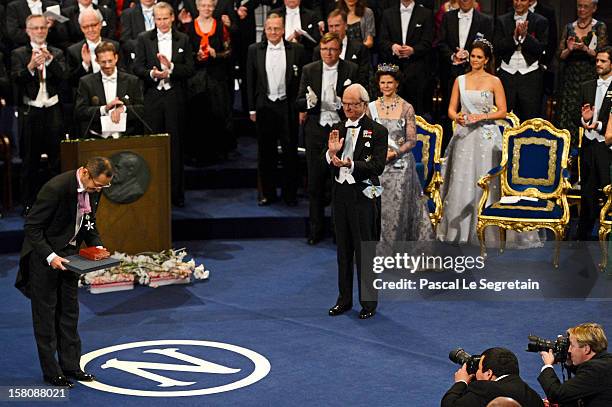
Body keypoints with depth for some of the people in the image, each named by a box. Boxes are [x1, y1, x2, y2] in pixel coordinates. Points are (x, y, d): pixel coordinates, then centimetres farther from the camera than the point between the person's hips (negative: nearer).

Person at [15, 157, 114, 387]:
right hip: (44, 255, -7)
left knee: (69, 311, 12)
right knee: (46, 313, 1)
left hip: (68, 255, 7)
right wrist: (49, 256, -30)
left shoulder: (93, 189, -6)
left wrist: (97, 246, -5)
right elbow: (32, 227, -23)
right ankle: (51, 371, 7)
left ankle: (70, 366, 20)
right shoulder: (56, 188, -29)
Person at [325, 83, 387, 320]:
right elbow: (329, 165, 8)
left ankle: (368, 302, 9)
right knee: (343, 249, 14)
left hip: (363, 195, -6)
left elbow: (377, 166, -15)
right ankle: (344, 299, 24)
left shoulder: (377, 131, -7)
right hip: (341, 193, 6)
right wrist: (331, 153, -13)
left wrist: (351, 164, -27)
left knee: (365, 250, 0)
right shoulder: (338, 129, 9)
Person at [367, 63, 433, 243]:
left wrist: (395, 152, -16)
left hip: (400, 164, -2)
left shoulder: (406, 108, -1)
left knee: (398, 206, -3)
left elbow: (412, 140, -2)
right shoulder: (371, 107, 6)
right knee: (378, 206, -2)